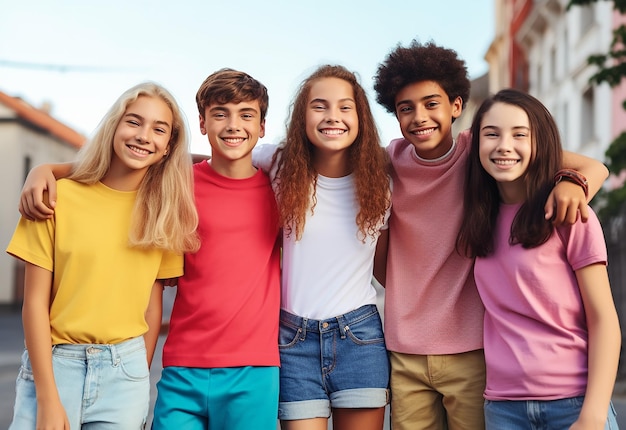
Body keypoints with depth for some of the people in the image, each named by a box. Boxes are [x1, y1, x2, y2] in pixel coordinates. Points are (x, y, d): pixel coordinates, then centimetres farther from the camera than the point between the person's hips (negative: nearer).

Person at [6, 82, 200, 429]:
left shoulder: (163, 212, 4)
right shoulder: (59, 196, -6)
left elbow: (152, 306, 6)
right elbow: (35, 301, -7)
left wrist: (139, 379, 4)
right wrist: (48, 399, -11)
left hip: (126, 370, 2)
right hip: (55, 363, -2)